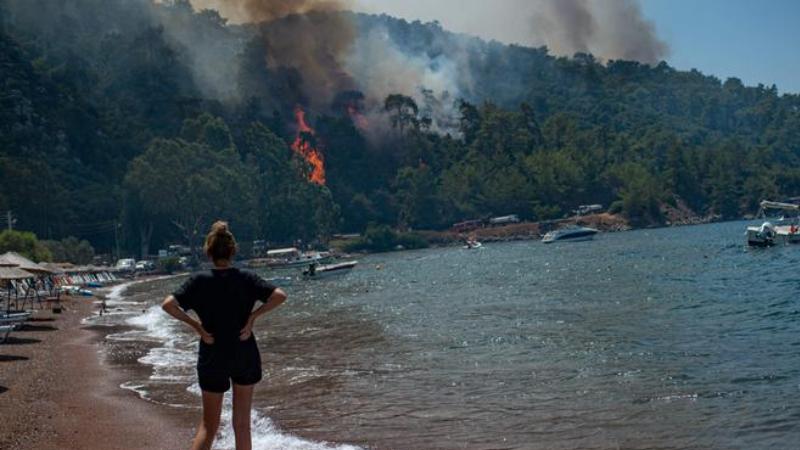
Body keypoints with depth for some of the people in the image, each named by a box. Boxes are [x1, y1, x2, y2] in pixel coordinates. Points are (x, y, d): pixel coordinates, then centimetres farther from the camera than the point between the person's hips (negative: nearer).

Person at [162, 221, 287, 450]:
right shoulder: (246, 279, -6)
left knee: (208, 425, 10)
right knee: (242, 424, 12)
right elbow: (279, 296, -13)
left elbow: (168, 305, -17)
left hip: (212, 358, -1)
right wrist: (253, 316, -7)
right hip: (245, 357, 1)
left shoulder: (200, 281, -8)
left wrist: (195, 325, -9)